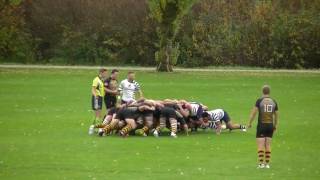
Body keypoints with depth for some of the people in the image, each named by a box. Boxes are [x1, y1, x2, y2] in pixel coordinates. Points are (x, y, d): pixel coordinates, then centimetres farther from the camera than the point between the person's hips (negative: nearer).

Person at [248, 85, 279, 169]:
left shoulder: (259, 101, -7)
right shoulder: (273, 102, 4)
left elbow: (254, 112, -10)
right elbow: (276, 115, 11)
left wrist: (250, 123, 0)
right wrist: (275, 125, 25)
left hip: (262, 125, -4)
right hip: (270, 125, 4)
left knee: (260, 145, -2)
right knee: (268, 145, 9)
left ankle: (261, 163, -9)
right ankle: (267, 163, 9)